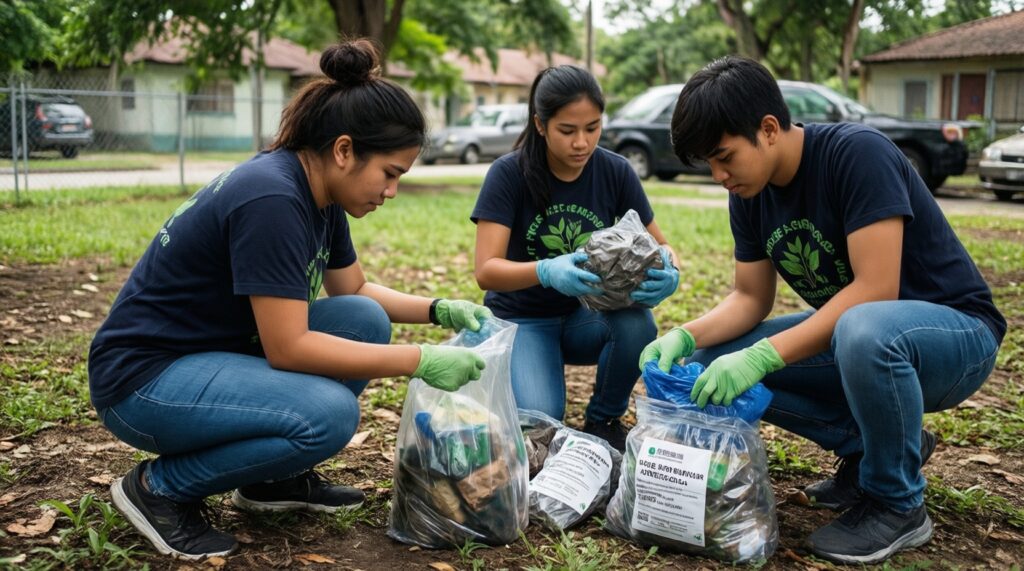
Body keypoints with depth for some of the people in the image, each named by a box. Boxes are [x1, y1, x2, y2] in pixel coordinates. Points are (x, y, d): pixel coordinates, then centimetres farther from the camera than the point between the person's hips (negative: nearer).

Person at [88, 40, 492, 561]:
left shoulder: (320, 195, 0)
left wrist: (440, 310, 0)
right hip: (144, 376, -9)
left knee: (366, 321, -3)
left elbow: (356, 292, 15)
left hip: (216, 353, 9)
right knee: (328, 413, -28)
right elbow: (289, 348, -28)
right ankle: (160, 487, -5)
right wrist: (420, 361, -25)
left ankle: (275, 477, 10)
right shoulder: (271, 199, -27)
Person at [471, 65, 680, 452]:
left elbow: (660, 247, -3)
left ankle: (603, 421, -2)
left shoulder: (616, 172, -9)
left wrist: (668, 269, -30)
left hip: (586, 317, 3)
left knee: (637, 323, -30)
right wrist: (546, 271, -46)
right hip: (522, 318, -3)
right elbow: (485, 270, -24)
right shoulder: (509, 174, -17)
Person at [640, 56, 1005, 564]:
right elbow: (750, 299, 2)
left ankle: (897, 503, -14)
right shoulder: (749, 194, -2)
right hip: (850, 333, 7)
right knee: (714, 365, -9)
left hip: (954, 331, -7)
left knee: (862, 331, -41)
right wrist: (685, 336, -17)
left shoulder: (857, 152, -23)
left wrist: (762, 358, -35)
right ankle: (868, 447, 7)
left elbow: (875, 290, -30)